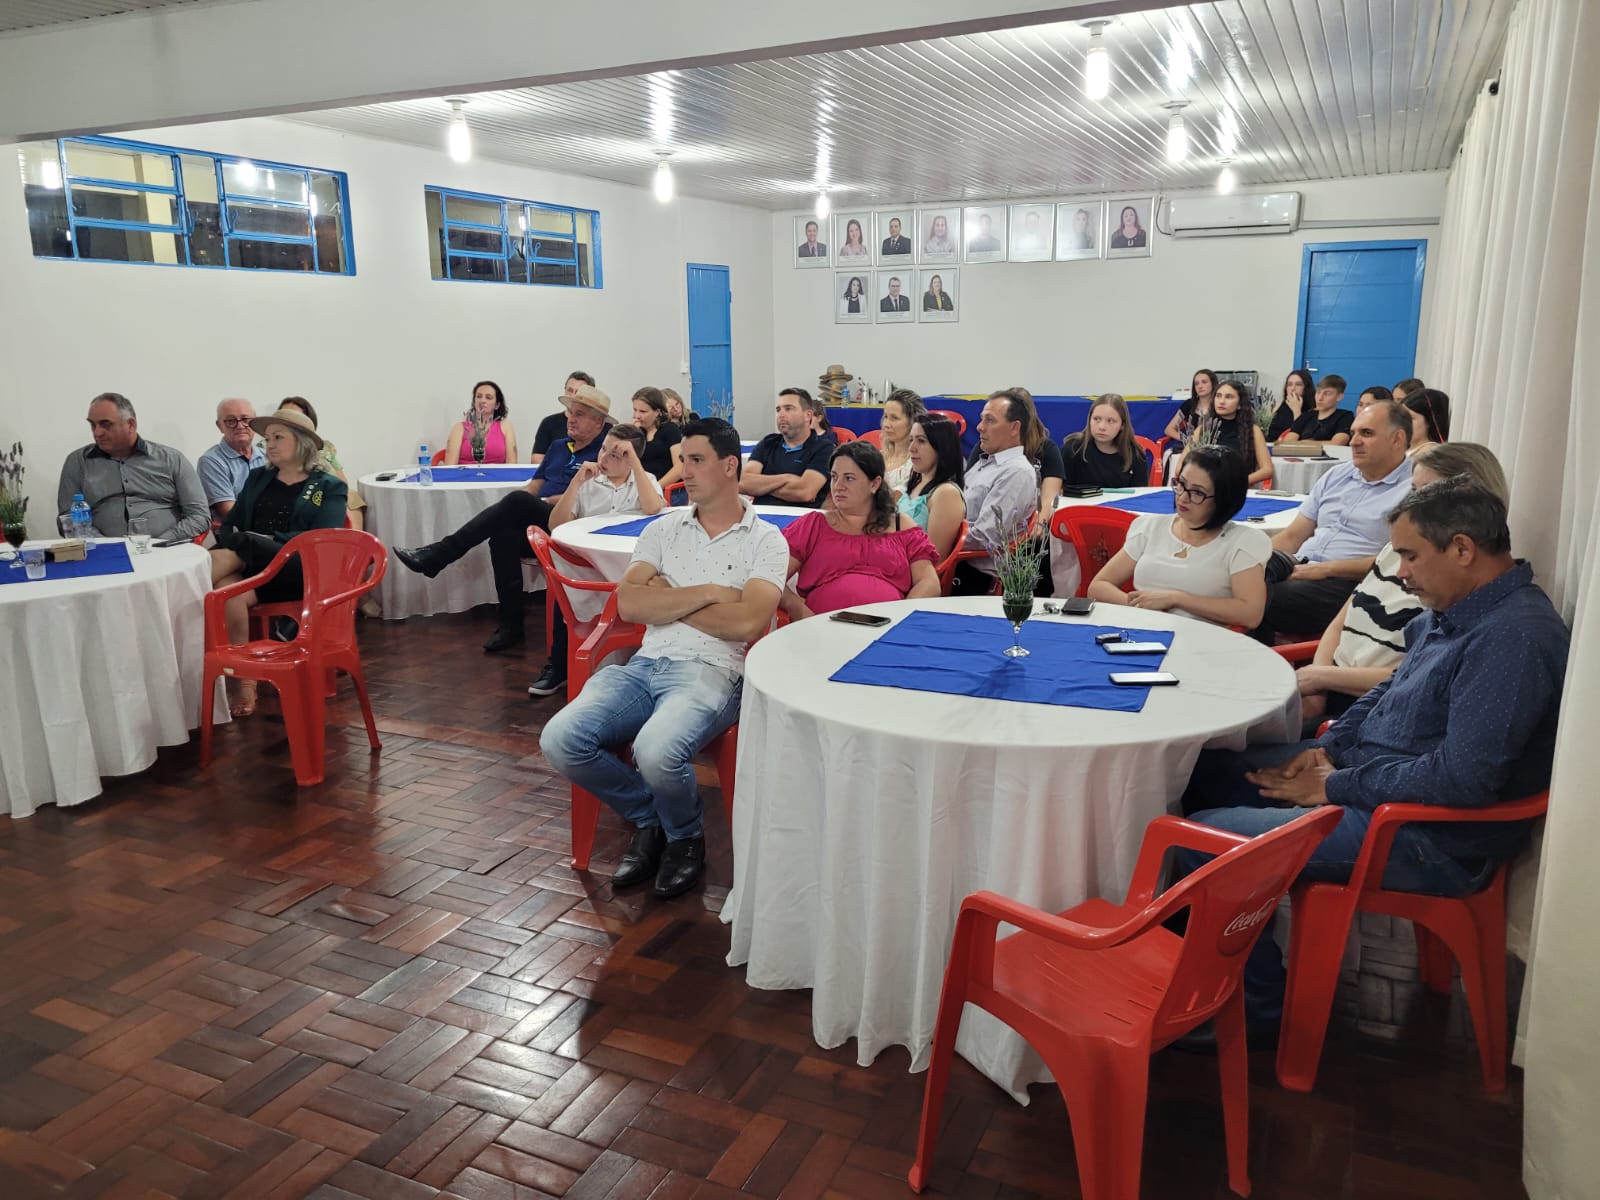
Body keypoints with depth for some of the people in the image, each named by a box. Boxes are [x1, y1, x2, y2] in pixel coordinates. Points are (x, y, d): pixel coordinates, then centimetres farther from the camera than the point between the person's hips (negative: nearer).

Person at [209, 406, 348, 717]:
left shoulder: (329, 486, 13)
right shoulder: (257, 478, 28)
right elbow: (229, 524, 20)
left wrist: (270, 541, -14)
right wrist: (227, 537, -5)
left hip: (298, 571, -3)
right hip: (249, 567, 3)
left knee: (242, 546, -34)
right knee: (228, 588, -34)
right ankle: (245, 683, -35)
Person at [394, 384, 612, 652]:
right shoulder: (558, 447, 25)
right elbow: (534, 486, 22)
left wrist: (542, 502, -11)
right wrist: (507, 507, 2)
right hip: (535, 522, 6)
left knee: (518, 501, -30)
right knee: (504, 534, -28)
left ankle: (438, 555, -26)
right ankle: (511, 625, -24)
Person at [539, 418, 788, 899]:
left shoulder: (765, 541, 3)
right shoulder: (663, 528, 15)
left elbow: (747, 623, -13)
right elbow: (629, 604, 1)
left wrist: (666, 598, -3)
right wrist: (708, 593, -6)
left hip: (712, 671, -4)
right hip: (644, 665, 5)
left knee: (657, 751, -34)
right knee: (560, 739, -19)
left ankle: (686, 836, 3)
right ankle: (648, 818, 8)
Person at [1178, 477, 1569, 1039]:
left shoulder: (1515, 638, -25)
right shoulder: (1452, 611, 7)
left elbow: (1462, 779, -31)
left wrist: (1335, 787, -19)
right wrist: (1326, 748, 5)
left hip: (1432, 841, -10)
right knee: (1204, 770, 12)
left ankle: (1259, 1011, 5)